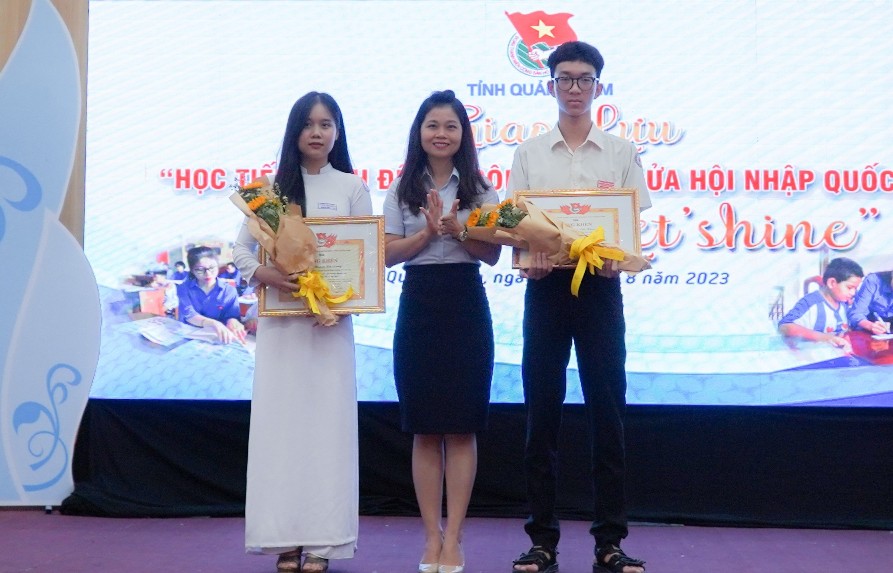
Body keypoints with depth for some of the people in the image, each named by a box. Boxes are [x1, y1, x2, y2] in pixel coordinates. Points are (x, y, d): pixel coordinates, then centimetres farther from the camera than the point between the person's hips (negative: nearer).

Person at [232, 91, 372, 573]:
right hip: (279, 320, 1)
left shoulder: (351, 188, 6)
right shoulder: (272, 188, 9)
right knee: (279, 420, 0)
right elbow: (241, 248, 6)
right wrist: (263, 274, -15)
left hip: (331, 321, -1)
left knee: (326, 421, -2)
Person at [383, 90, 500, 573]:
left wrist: (458, 230, -17)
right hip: (418, 307, 1)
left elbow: (493, 254, -2)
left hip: (466, 309, -1)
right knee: (424, 430, 4)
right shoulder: (403, 190, 8)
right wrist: (429, 231, -13)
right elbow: (387, 254, 1)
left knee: (461, 428, 1)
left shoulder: (480, 190, 5)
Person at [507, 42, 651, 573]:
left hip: (601, 285, 0)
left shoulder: (622, 153, 8)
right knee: (542, 409, 2)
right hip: (546, 285, 1)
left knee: (607, 408, 0)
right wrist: (528, 258, -16)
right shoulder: (529, 153, 10)